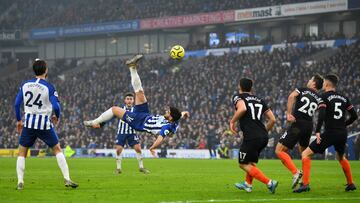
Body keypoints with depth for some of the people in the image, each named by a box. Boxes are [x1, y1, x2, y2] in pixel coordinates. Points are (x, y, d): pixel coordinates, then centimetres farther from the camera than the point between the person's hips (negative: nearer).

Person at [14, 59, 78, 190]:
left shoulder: (25, 85, 1)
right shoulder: (49, 87, -9)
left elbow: (17, 104, 5)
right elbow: (56, 106, -12)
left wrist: (18, 120, 18)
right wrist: (57, 117, 9)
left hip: (29, 123, 2)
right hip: (44, 124, -2)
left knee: (22, 153, 14)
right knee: (57, 149, 11)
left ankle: (20, 182, 3)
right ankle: (67, 180, 4)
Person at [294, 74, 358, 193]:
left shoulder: (325, 97, -3)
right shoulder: (344, 98, 13)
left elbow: (321, 115, -17)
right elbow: (354, 116, 15)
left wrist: (317, 131, -17)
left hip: (330, 133, -6)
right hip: (343, 134, 6)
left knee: (306, 154, -2)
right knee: (341, 157, 34)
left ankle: (305, 184, -15)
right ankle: (351, 184, 35)